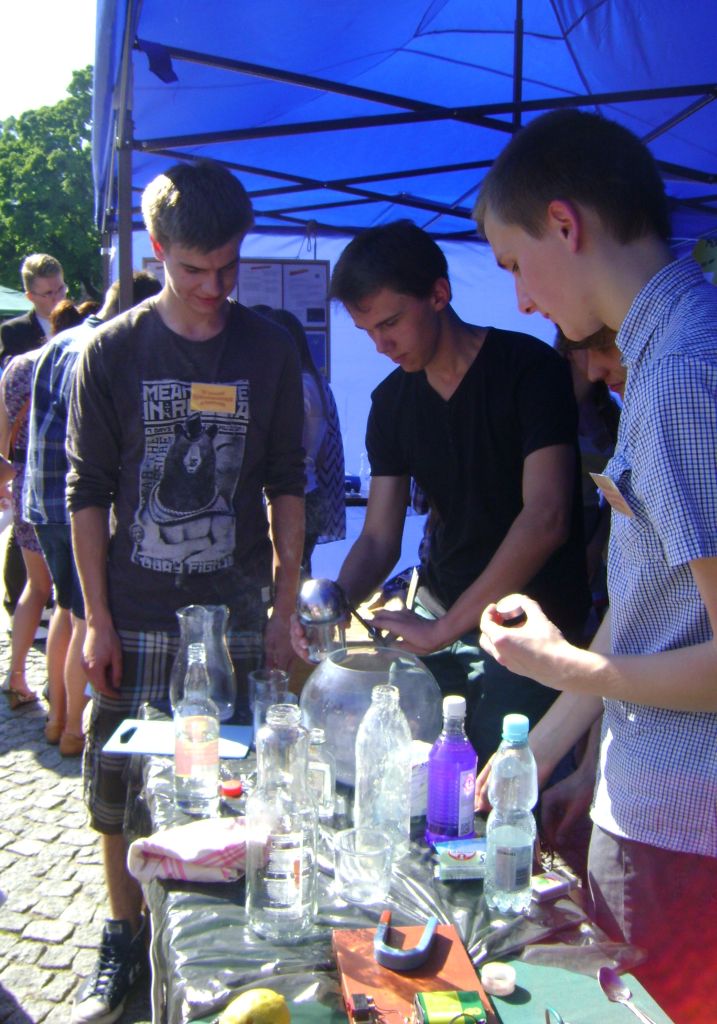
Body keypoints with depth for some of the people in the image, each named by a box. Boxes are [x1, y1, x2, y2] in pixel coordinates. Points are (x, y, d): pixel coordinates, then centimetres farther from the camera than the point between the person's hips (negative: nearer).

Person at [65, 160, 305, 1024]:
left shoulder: (268, 352, 2)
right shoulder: (112, 353, -1)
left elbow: (286, 487, 7)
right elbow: (86, 493, 1)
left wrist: (284, 609, 3)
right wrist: (97, 618, -3)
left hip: (236, 611, 0)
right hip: (136, 613, 0)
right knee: (120, 782, 7)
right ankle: (123, 939, 27)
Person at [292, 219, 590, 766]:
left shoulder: (529, 368, -13)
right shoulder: (392, 401, 6)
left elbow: (546, 517, -22)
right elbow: (379, 538, 5)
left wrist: (445, 628, -24)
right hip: (439, 620, 6)